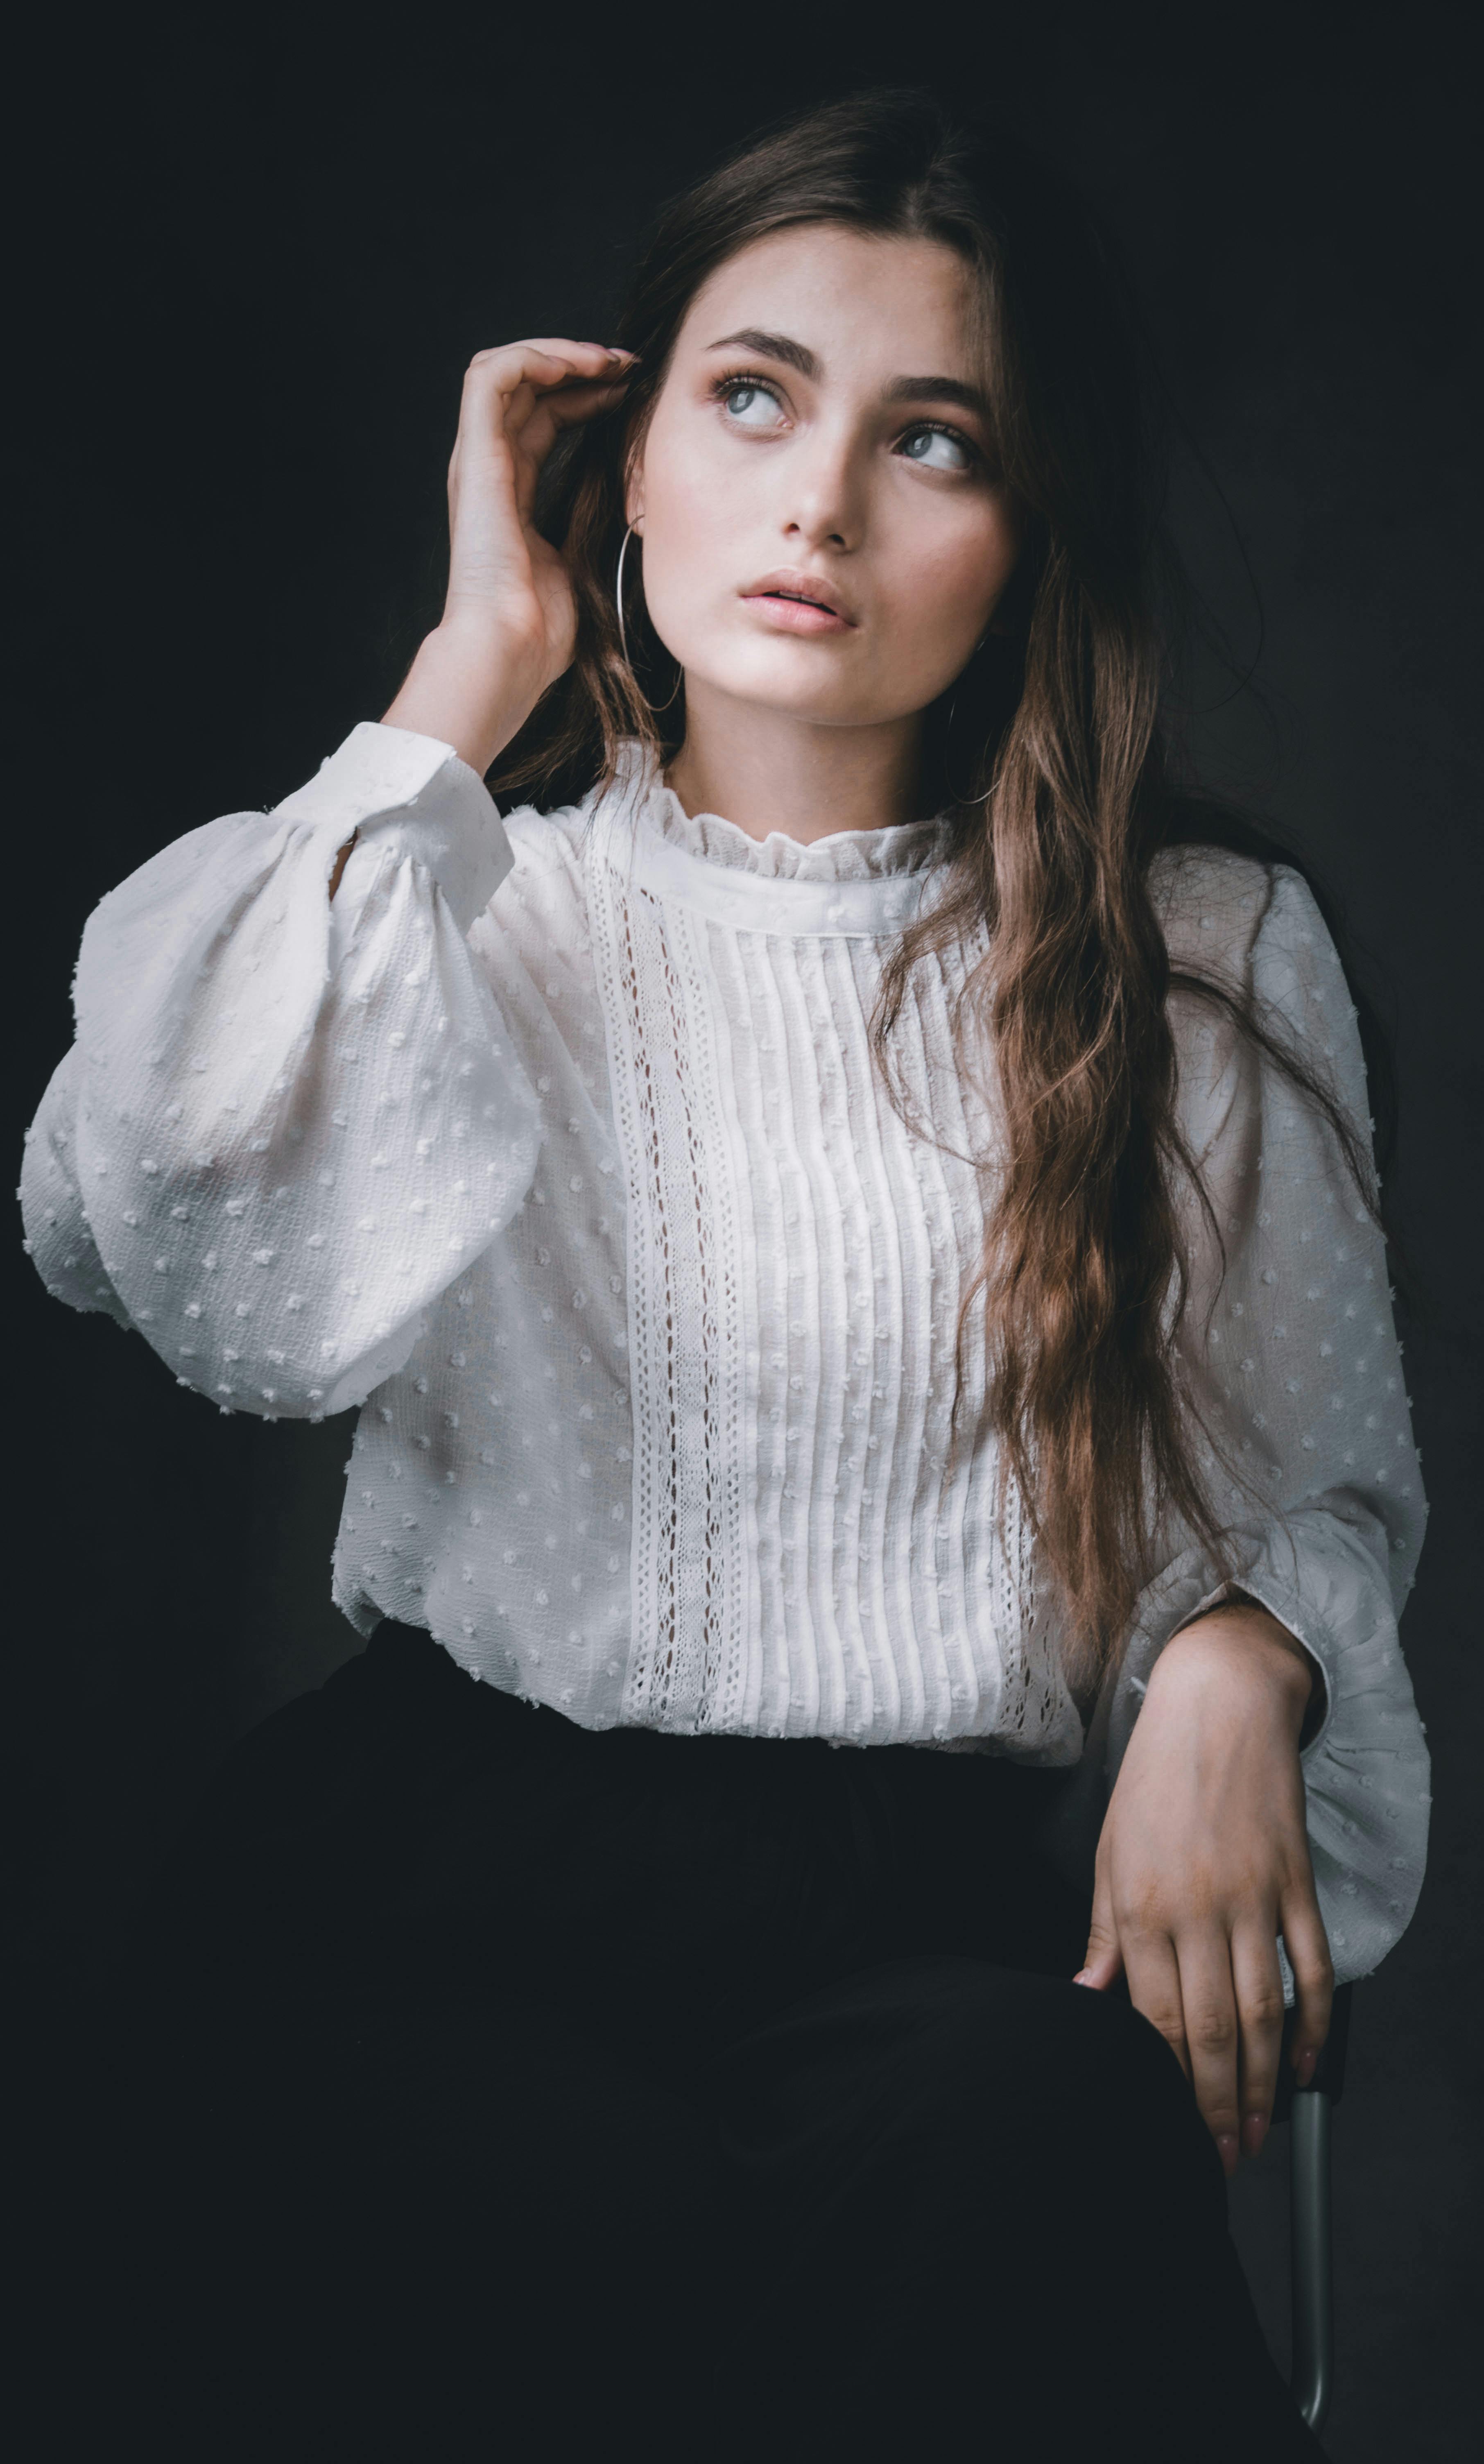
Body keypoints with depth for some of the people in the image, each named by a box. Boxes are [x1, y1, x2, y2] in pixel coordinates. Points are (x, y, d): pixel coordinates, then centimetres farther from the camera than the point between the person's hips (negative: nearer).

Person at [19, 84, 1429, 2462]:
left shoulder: (1209, 952, 10)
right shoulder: (468, 897, 10)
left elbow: (1336, 1483, 17)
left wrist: (1234, 1668, -8)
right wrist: (473, 679, -4)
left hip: (946, 1903, 1)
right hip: (444, 1840, 0)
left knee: (1000, 2156, -35)